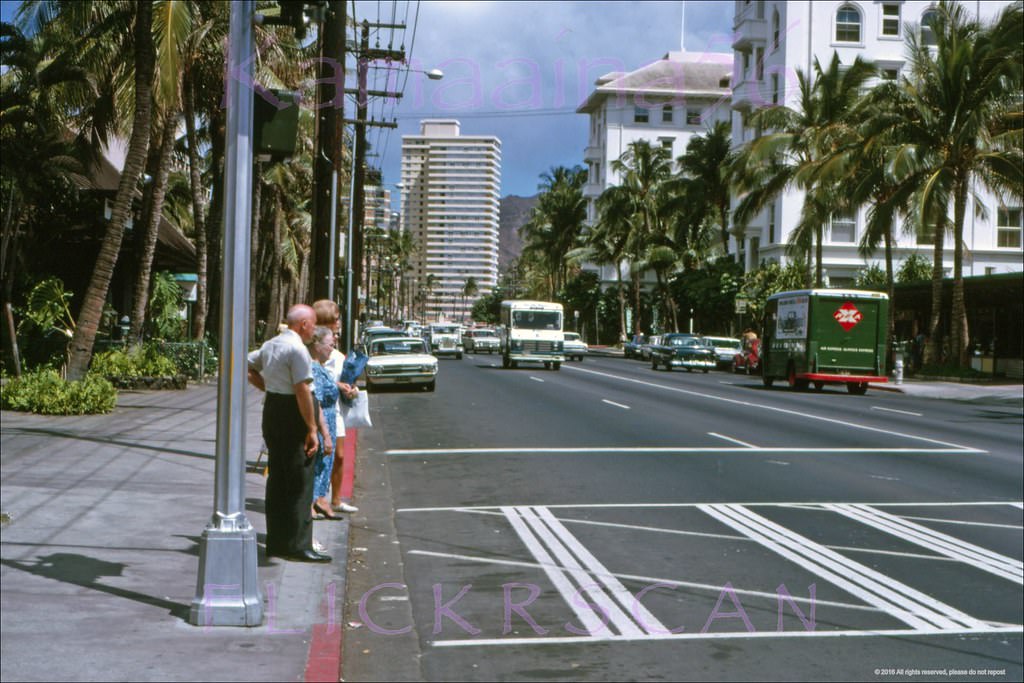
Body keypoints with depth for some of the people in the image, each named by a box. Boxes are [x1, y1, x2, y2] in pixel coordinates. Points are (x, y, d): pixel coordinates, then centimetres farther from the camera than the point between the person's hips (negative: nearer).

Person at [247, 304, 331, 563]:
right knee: (300, 483, -4)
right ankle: (298, 546, -3)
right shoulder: (297, 349, -16)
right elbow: (303, 391, -21)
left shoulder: (270, 345, 11)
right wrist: (312, 429, -19)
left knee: (277, 479, 13)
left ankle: (276, 543, 19)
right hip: (293, 416, -9)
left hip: (271, 410, 9)